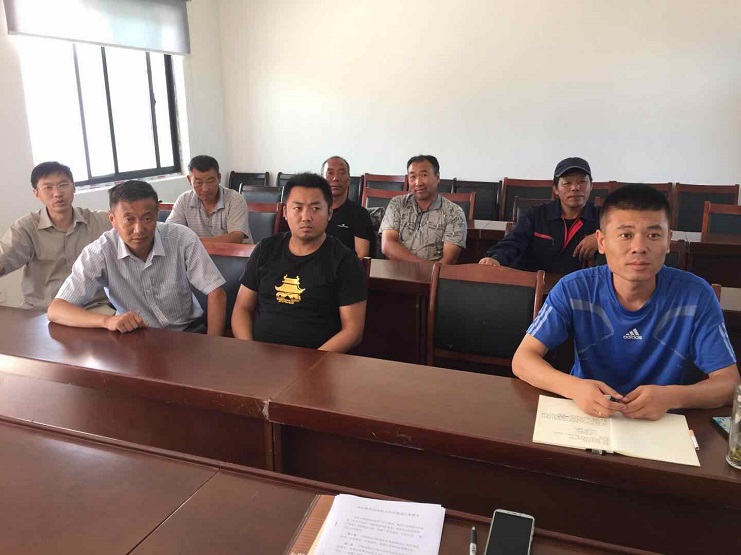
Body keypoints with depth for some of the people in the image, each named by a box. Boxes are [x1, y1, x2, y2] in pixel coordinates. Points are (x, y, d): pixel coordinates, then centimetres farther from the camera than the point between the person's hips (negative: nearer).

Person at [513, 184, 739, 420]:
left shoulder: (695, 295, -10)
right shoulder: (574, 290, -13)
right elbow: (523, 359, -14)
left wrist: (672, 396, -28)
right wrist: (574, 388, -33)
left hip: (661, 422, 2)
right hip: (587, 415, -1)